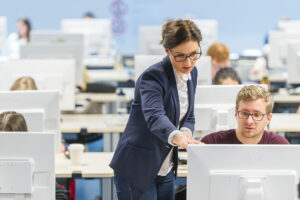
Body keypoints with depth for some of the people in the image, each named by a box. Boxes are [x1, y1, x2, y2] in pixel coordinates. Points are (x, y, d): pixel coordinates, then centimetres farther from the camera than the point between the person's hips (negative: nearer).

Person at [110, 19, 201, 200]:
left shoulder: (191, 73, 4)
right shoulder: (153, 77, -20)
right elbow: (154, 117, -37)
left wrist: (186, 132, -12)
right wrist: (177, 137, -57)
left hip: (166, 169, 8)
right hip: (137, 168, -7)